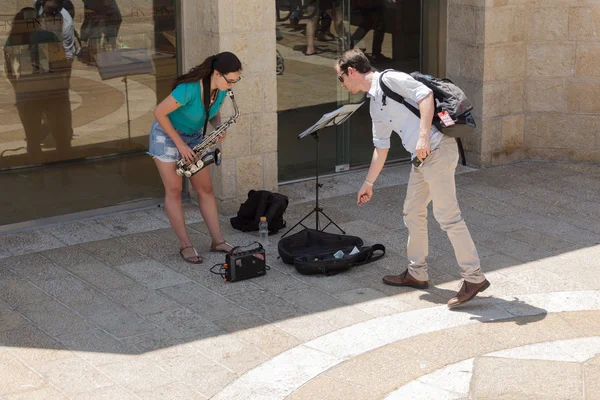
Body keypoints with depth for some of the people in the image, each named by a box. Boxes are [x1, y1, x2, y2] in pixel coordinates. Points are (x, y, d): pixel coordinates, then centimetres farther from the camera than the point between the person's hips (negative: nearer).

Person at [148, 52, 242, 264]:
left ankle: (218, 241, 5)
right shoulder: (189, 89, -35)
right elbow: (159, 113, -27)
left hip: (194, 136, 7)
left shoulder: (222, 89, -13)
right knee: (174, 191, -4)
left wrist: (218, 128, -14)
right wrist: (180, 144, -21)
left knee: (205, 189, 3)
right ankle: (186, 246, 0)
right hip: (167, 135, -6)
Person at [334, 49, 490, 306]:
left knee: (447, 215, -10)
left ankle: (474, 278, -6)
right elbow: (381, 147, 30)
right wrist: (368, 183, 35)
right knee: (413, 213, 17)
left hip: (437, 150, -10)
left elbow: (425, 95, -16)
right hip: (421, 159, 10)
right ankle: (417, 273, 29)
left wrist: (423, 136, -23)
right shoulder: (375, 105, 23)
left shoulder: (389, 79, -5)